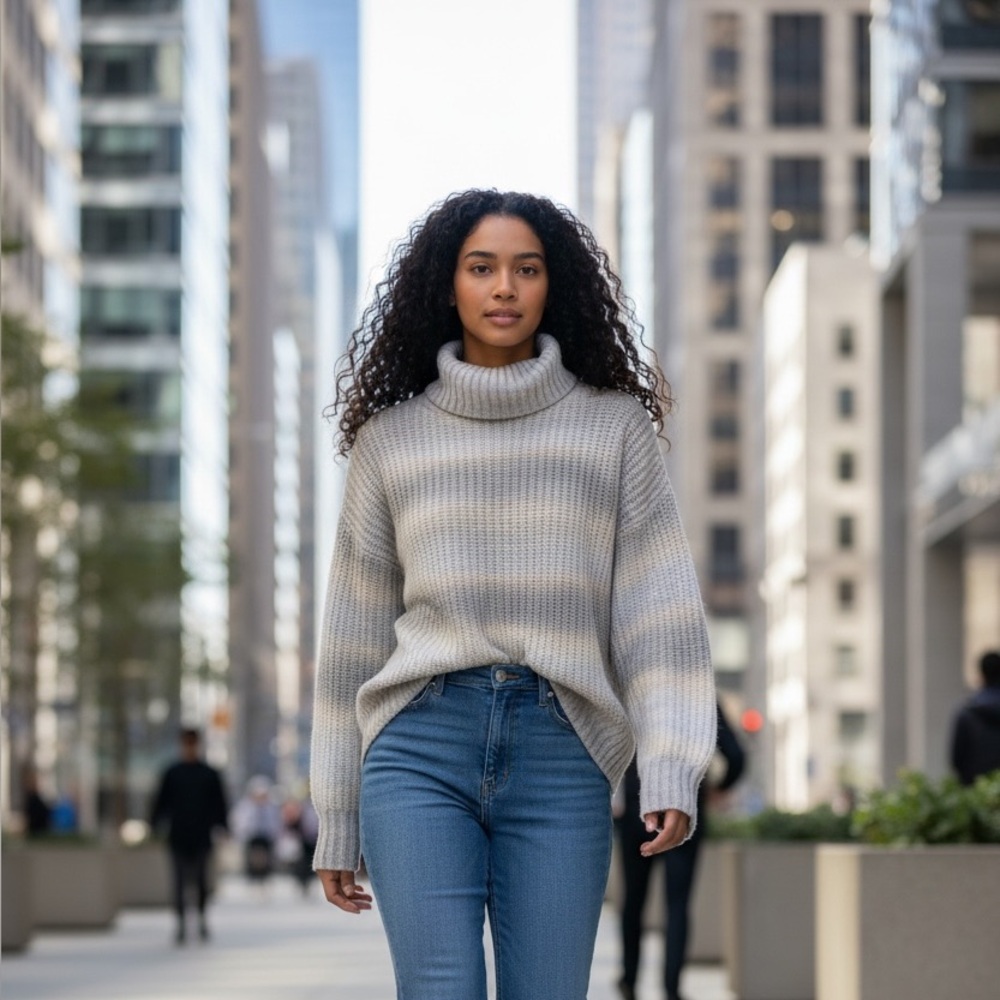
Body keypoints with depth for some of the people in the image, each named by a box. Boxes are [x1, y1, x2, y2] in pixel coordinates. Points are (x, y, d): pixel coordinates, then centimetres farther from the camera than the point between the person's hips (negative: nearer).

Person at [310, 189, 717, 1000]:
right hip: (420, 749, 0)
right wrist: (335, 823, 13)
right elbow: (354, 638, 14)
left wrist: (674, 768, -13)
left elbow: (659, 611, 1)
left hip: (561, 759, 0)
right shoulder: (391, 435, 11)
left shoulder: (615, 426, 8)